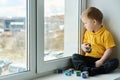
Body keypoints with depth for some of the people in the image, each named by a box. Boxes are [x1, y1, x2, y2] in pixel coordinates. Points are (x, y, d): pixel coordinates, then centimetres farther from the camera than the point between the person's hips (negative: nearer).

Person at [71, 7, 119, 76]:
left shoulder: (106, 34, -6)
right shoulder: (87, 33, 12)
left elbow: (109, 50, -10)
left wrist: (101, 61, -19)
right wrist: (83, 46, 0)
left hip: (99, 60, -4)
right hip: (88, 59, 4)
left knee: (115, 62, -30)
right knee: (74, 57, -18)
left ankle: (92, 71, -45)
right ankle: (87, 69, -41)